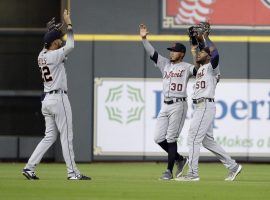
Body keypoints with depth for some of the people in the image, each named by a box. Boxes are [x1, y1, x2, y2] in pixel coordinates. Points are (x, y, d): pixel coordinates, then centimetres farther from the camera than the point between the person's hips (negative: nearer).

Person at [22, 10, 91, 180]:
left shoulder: (42, 55, 10)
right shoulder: (54, 56, -14)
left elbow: (50, 45, 31)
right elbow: (70, 45, -20)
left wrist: (51, 30, 21)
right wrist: (68, 23, -13)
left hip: (47, 99, 9)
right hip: (59, 98, -9)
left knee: (50, 136, 11)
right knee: (67, 136, -3)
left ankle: (30, 168, 3)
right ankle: (72, 172, 0)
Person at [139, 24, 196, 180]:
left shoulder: (186, 67, 1)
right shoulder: (165, 64, 16)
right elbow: (152, 53, 10)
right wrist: (144, 38, -1)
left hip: (179, 105, -6)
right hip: (165, 105, 6)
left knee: (171, 138, -7)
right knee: (159, 138, 2)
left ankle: (169, 170, -1)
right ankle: (180, 159, 20)